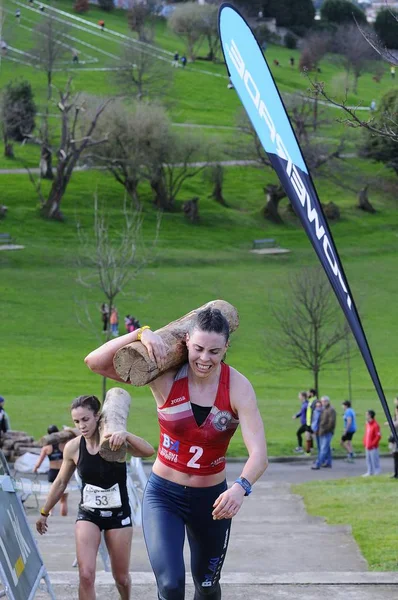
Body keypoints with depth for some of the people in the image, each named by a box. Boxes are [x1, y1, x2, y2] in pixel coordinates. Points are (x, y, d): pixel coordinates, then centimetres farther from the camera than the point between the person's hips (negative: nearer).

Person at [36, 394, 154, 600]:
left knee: (121, 577, 11)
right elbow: (60, 483, 9)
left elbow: (149, 451, -32)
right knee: (86, 575, -16)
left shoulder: (116, 442, -14)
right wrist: (44, 513, 16)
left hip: (118, 514, -1)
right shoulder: (73, 447, -7)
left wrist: (125, 435, -48)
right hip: (88, 514, 1)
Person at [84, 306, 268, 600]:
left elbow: (259, 453, -27)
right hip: (164, 495, -1)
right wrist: (141, 334, -33)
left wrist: (241, 487, -47)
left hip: (211, 499, 1)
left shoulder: (238, 387, -17)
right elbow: (95, 362, -20)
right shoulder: (166, 377, -15)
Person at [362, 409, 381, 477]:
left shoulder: (375, 425, -18)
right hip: (367, 446, 9)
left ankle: (377, 472, 5)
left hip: (373, 447, -9)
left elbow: (378, 436, -19)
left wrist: (372, 444, -18)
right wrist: (365, 443, 11)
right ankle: (369, 472, 24)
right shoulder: (367, 424, 9)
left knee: (374, 459, -3)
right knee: (368, 460, 15)